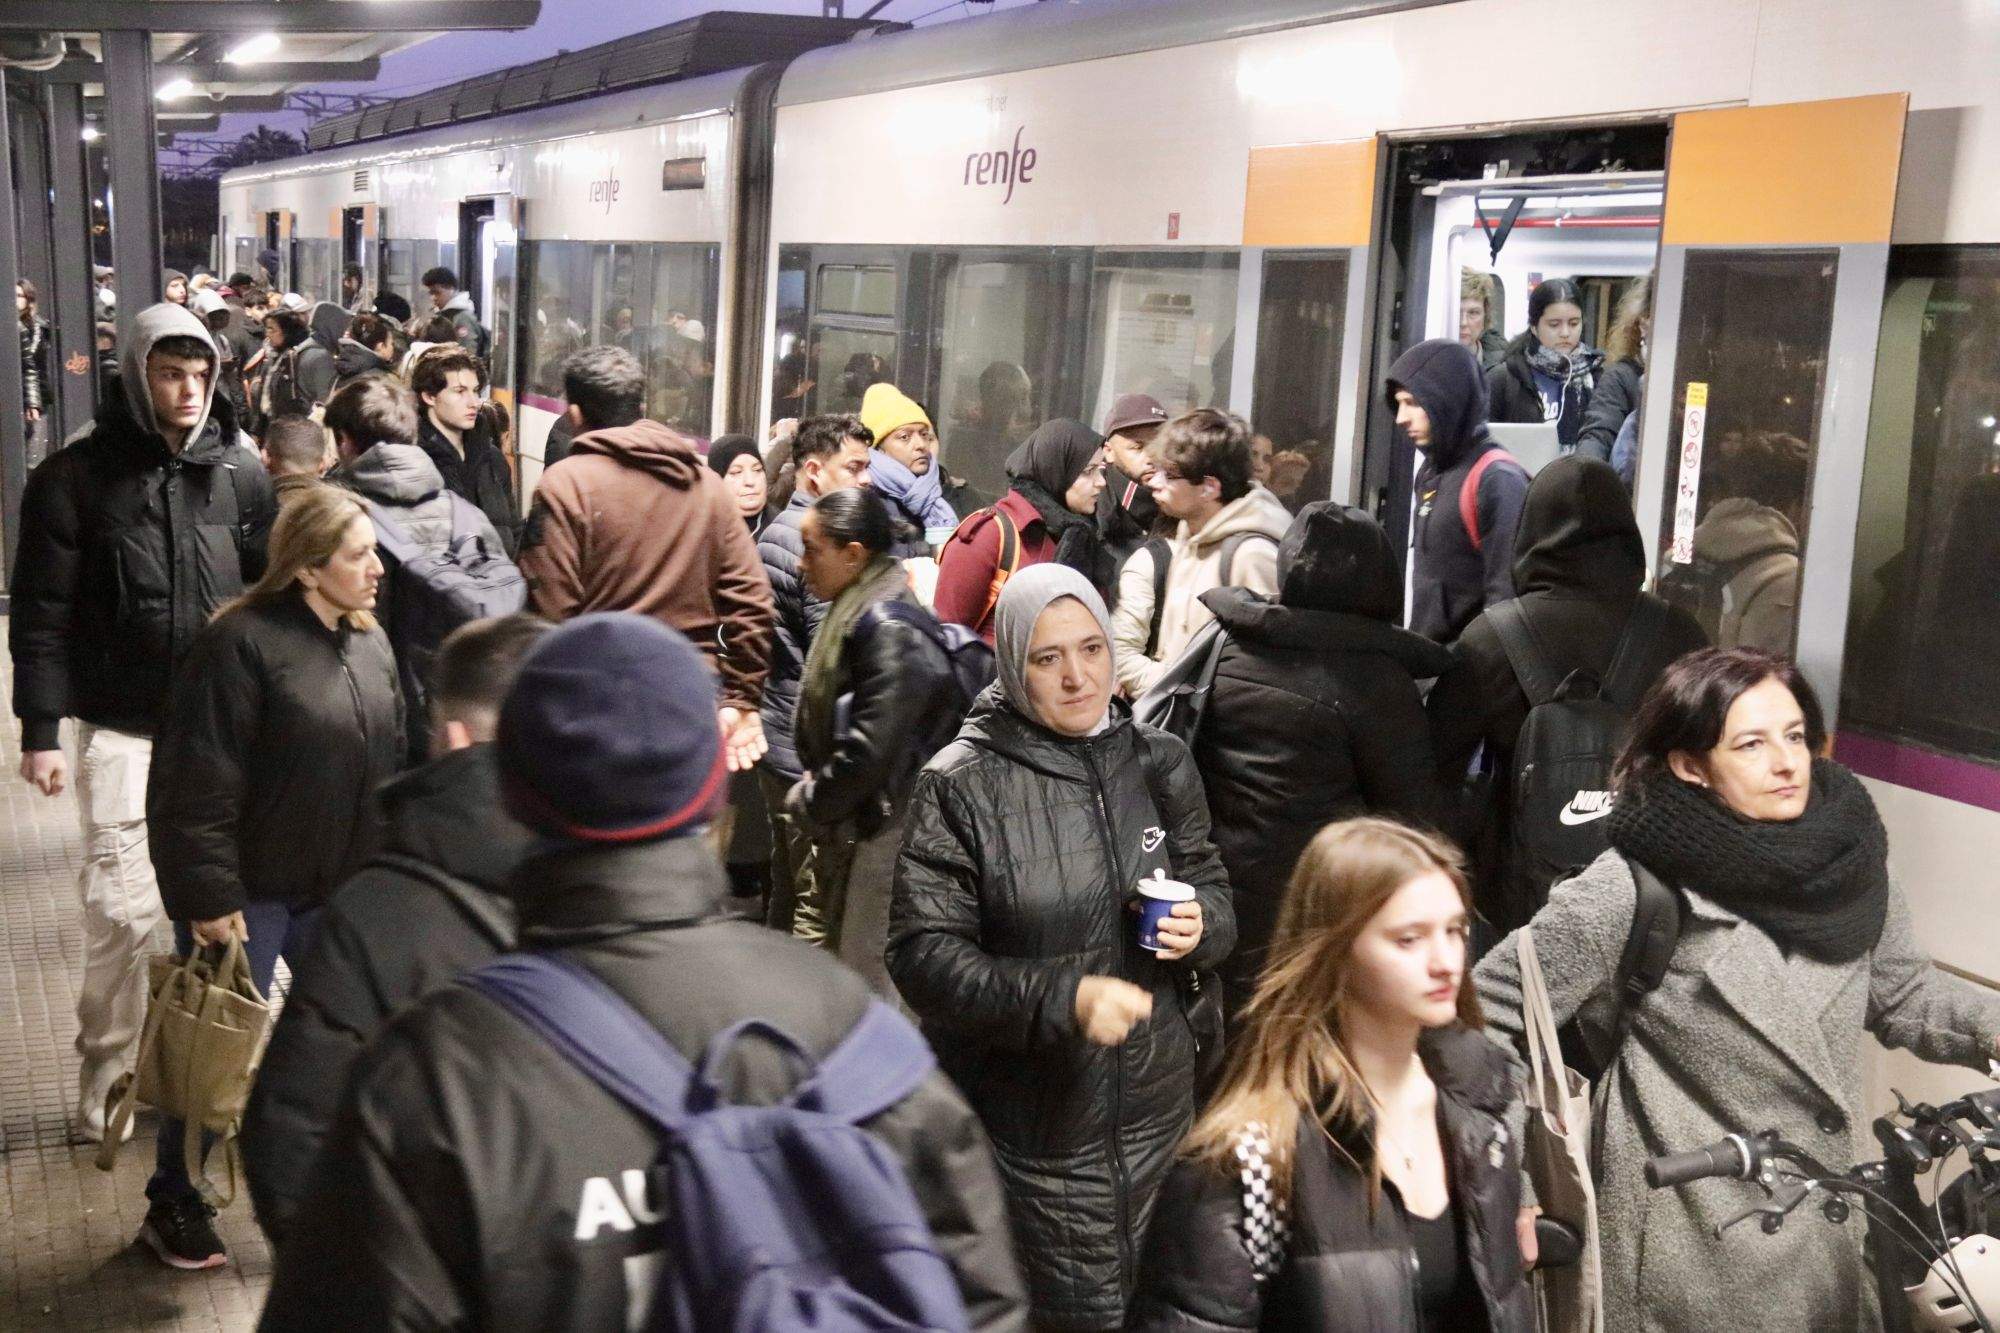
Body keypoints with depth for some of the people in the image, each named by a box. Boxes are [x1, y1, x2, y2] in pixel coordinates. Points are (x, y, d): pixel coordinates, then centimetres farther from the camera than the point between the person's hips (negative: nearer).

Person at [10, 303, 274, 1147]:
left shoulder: (241, 475, 4)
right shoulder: (75, 478, -4)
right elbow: (42, 615, -4)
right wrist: (41, 731, -8)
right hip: (122, 728, -2)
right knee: (121, 905, -2)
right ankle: (108, 1066, 17)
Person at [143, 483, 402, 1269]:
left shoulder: (371, 644, 6)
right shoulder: (242, 641, -17)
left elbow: (390, 766, 14)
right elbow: (199, 784, -19)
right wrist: (209, 894, -19)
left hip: (341, 886, 7)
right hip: (251, 889, -6)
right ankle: (174, 1204, 24)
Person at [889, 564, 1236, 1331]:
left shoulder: (1159, 764, 3)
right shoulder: (959, 786, -11)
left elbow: (1214, 888, 15)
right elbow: (921, 955, -15)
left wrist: (1202, 924, -9)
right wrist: (1062, 996, -27)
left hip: (1158, 1104, 4)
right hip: (1036, 1124, -4)